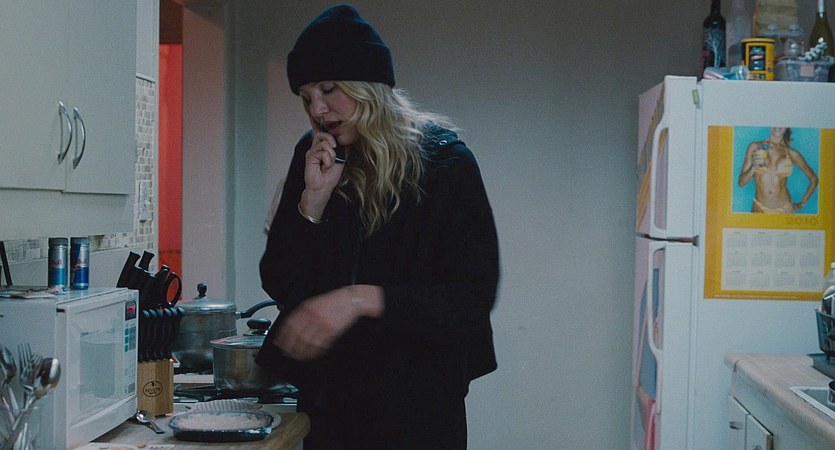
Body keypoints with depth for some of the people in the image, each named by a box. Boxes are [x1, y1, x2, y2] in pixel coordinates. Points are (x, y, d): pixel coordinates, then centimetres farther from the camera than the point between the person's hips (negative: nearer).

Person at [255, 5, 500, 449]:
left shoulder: (444, 162, -9)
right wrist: (313, 200, -12)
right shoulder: (313, 158, 3)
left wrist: (361, 299, -26)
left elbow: (473, 297, -15)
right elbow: (277, 284, 2)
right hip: (328, 398, 4)